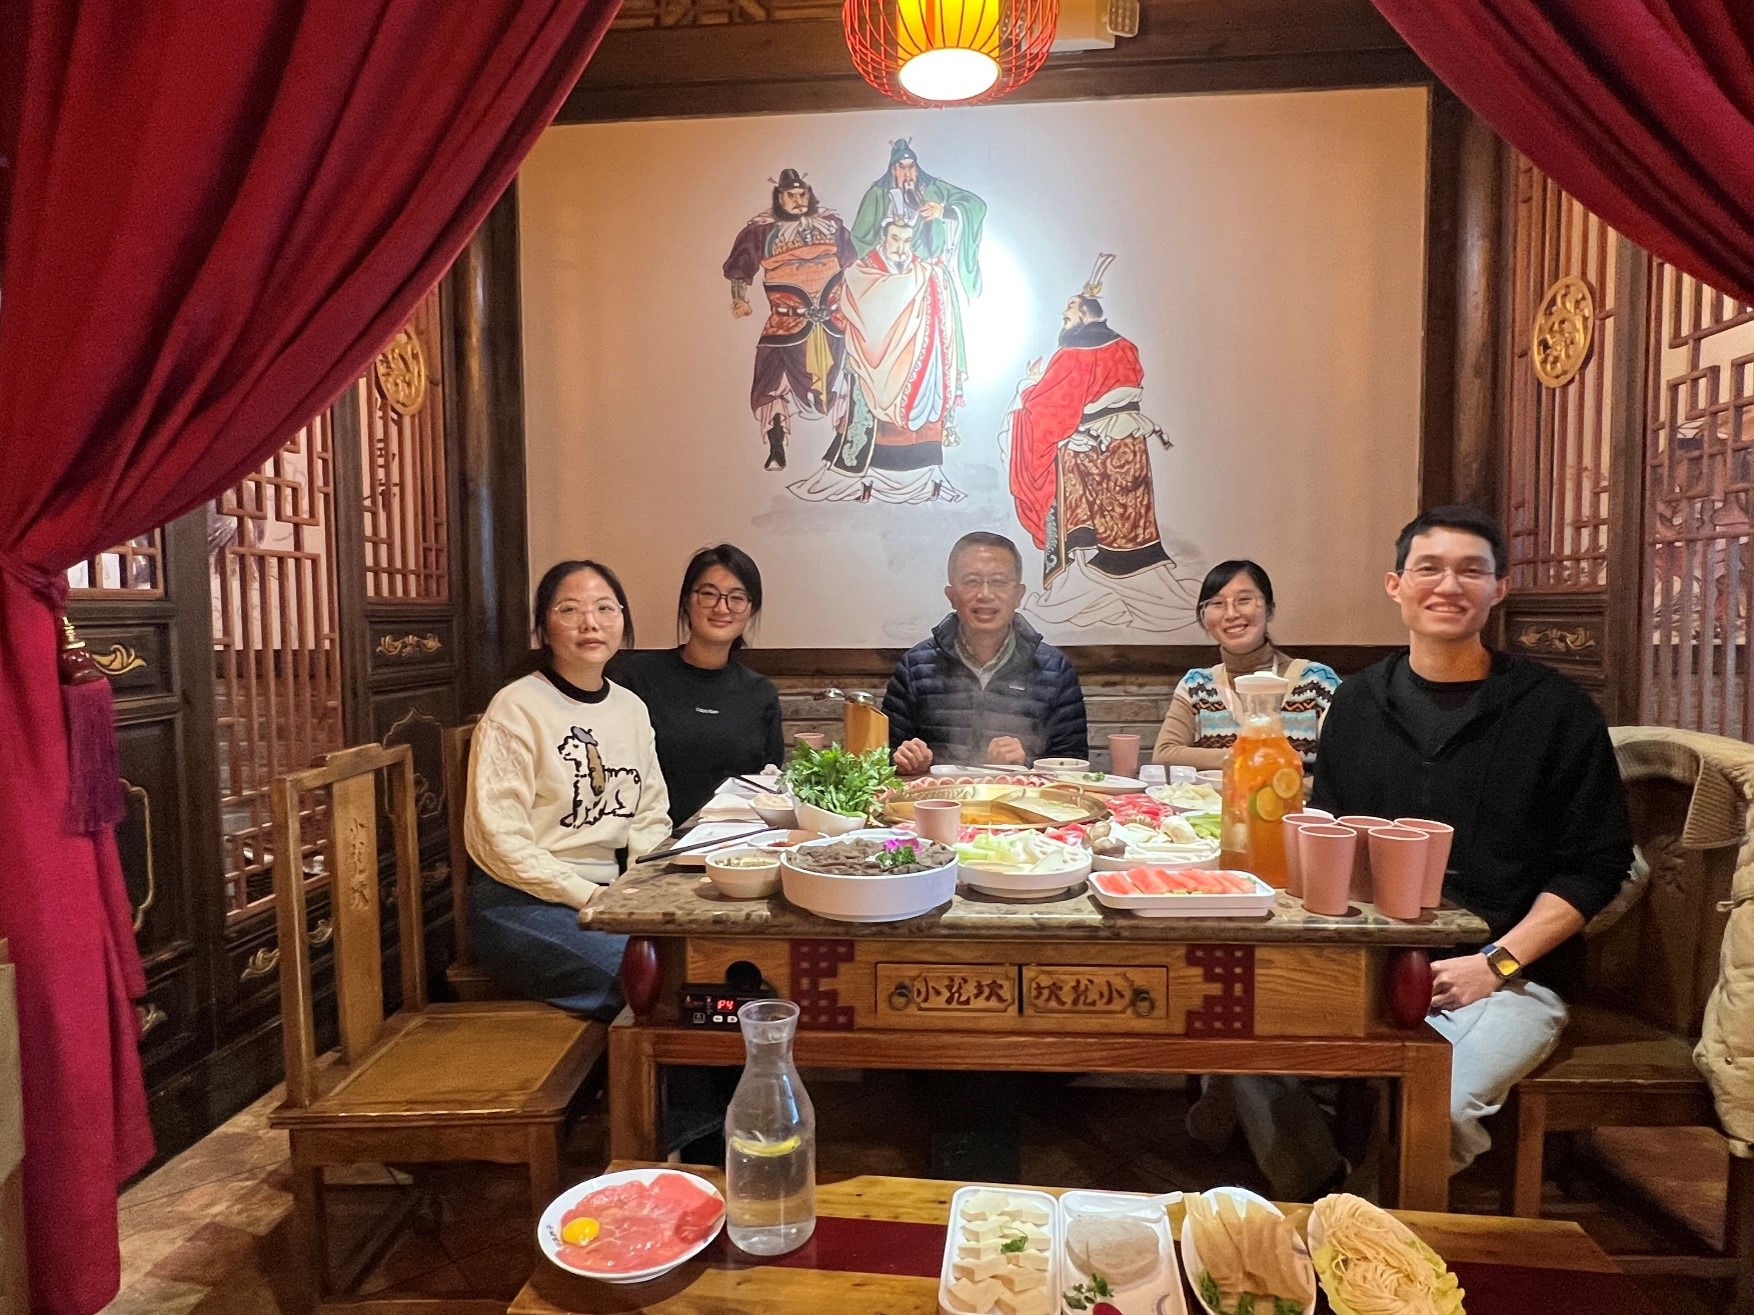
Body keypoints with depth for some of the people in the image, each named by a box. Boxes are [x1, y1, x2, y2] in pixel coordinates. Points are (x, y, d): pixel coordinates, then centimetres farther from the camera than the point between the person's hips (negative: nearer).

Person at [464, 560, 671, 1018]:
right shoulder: (515, 709, -8)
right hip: (526, 903, -5)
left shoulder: (632, 708, 10)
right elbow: (500, 841, -12)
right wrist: (588, 895, -16)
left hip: (614, 895, 6)